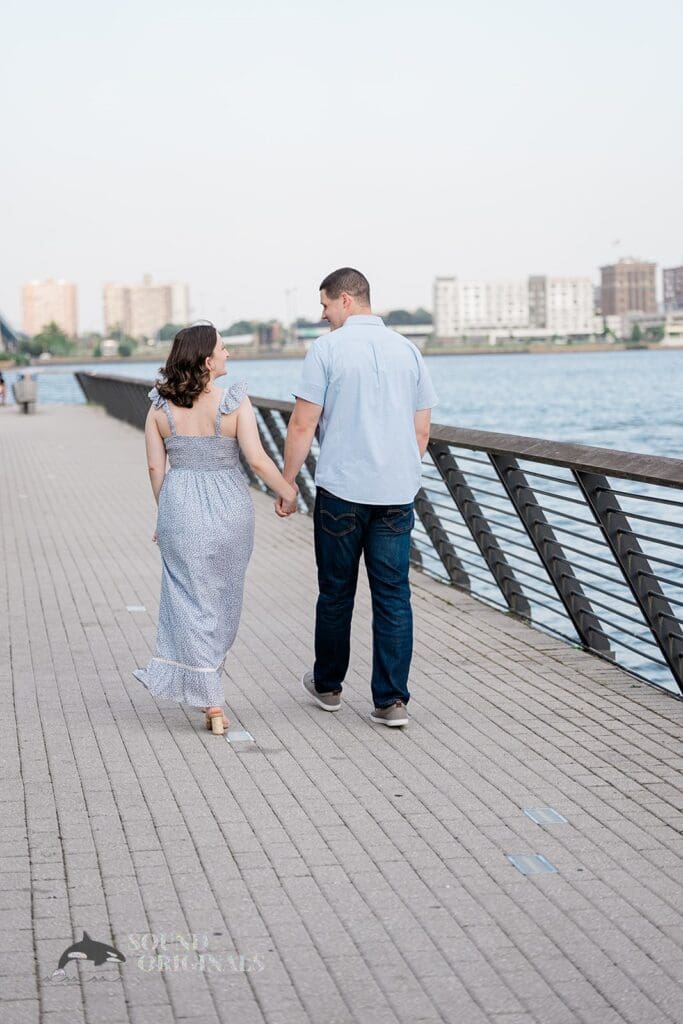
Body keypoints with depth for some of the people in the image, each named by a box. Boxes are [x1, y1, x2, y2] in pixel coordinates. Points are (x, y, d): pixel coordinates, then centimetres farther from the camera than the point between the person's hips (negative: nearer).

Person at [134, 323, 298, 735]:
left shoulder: (161, 406, -2)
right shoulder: (235, 402, -11)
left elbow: (156, 466, 1)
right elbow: (257, 459, -14)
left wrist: (165, 514, 14)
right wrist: (289, 492, 1)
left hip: (180, 509, 2)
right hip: (229, 508, -1)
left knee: (192, 599, 6)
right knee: (223, 598, 17)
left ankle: (212, 704, 3)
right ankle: (206, 683, 32)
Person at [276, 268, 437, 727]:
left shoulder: (327, 349, -6)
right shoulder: (407, 350, 7)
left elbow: (303, 425, -7)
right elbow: (422, 430, 12)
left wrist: (287, 484, 2)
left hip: (342, 489, -3)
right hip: (398, 492, 3)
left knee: (336, 592, 11)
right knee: (393, 595, 4)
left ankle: (328, 685, 27)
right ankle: (391, 700, 1)